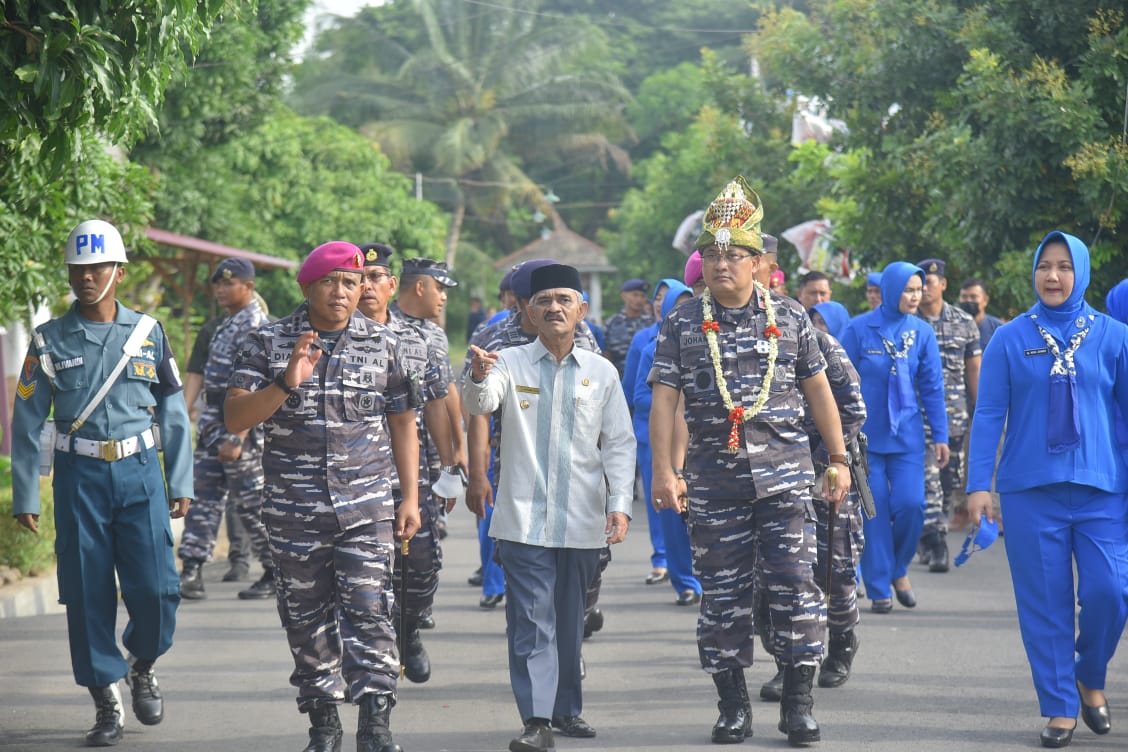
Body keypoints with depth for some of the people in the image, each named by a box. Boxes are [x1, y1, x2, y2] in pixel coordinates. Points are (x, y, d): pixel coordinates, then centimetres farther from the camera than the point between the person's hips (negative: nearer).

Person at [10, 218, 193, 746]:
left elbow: (174, 412, 11)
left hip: (139, 471, 0)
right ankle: (107, 702, 11)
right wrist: (24, 496, 2)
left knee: (156, 588, -8)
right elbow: (27, 422, 5)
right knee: (88, 593, -1)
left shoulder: (148, 333, 6)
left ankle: (143, 666, 21)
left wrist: (180, 483, 8)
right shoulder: (50, 340, 3)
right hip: (79, 478, 0)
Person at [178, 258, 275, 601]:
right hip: (215, 425, 9)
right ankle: (191, 572, 2)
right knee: (203, 497, 4)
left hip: (241, 428, -9)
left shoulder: (255, 326, -15)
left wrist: (237, 439, -25)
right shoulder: (228, 325, 15)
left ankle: (277, 574, 8)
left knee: (252, 502, -2)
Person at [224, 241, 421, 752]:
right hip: (293, 512, 1)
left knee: (368, 610, -11)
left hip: (366, 506, 0)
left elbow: (402, 423, 11)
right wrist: (286, 384, -20)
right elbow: (235, 417, -4)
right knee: (306, 617, 6)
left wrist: (411, 497, 6)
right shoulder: (269, 343, 2)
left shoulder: (383, 345, 6)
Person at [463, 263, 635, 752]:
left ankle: (566, 708, 25)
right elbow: (480, 404, -17)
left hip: (583, 522, 2)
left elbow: (619, 444, 9)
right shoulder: (511, 364, 2)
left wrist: (620, 503, -2)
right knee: (532, 619, -7)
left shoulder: (602, 373, 7)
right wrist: (479, 377, -40)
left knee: (570, 619, 12)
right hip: (525, 518, -2)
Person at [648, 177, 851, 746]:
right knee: (722, 592, 4)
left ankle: (798, 705, 4)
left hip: (784, 473, 0)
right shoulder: (682, 324, 3)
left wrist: (839, 459, 10)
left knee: (794, 586, -5)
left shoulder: (789, 317, 5)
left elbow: (817, 389, 11)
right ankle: (733, 706, 14)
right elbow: (663, 398, -1)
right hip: (714, 479, 0)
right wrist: (663, 470, -10)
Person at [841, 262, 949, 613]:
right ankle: (879, 590, 10)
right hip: (865, 435, -2)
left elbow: (932, 387, 7)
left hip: (907, 436, 2)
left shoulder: (922, 333, 2)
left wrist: (940, 436, 5)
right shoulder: (859, 329, -5)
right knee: (873, 511, 0)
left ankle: (899, 569, 17)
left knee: (910, 504, -9)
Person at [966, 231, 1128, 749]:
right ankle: (1060, 707, 13)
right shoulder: (1010, 339, 3)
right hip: (1030, 491, 0)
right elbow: (988, 414, 3)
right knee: (1044, 601, 1)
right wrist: (979, 484, -4)